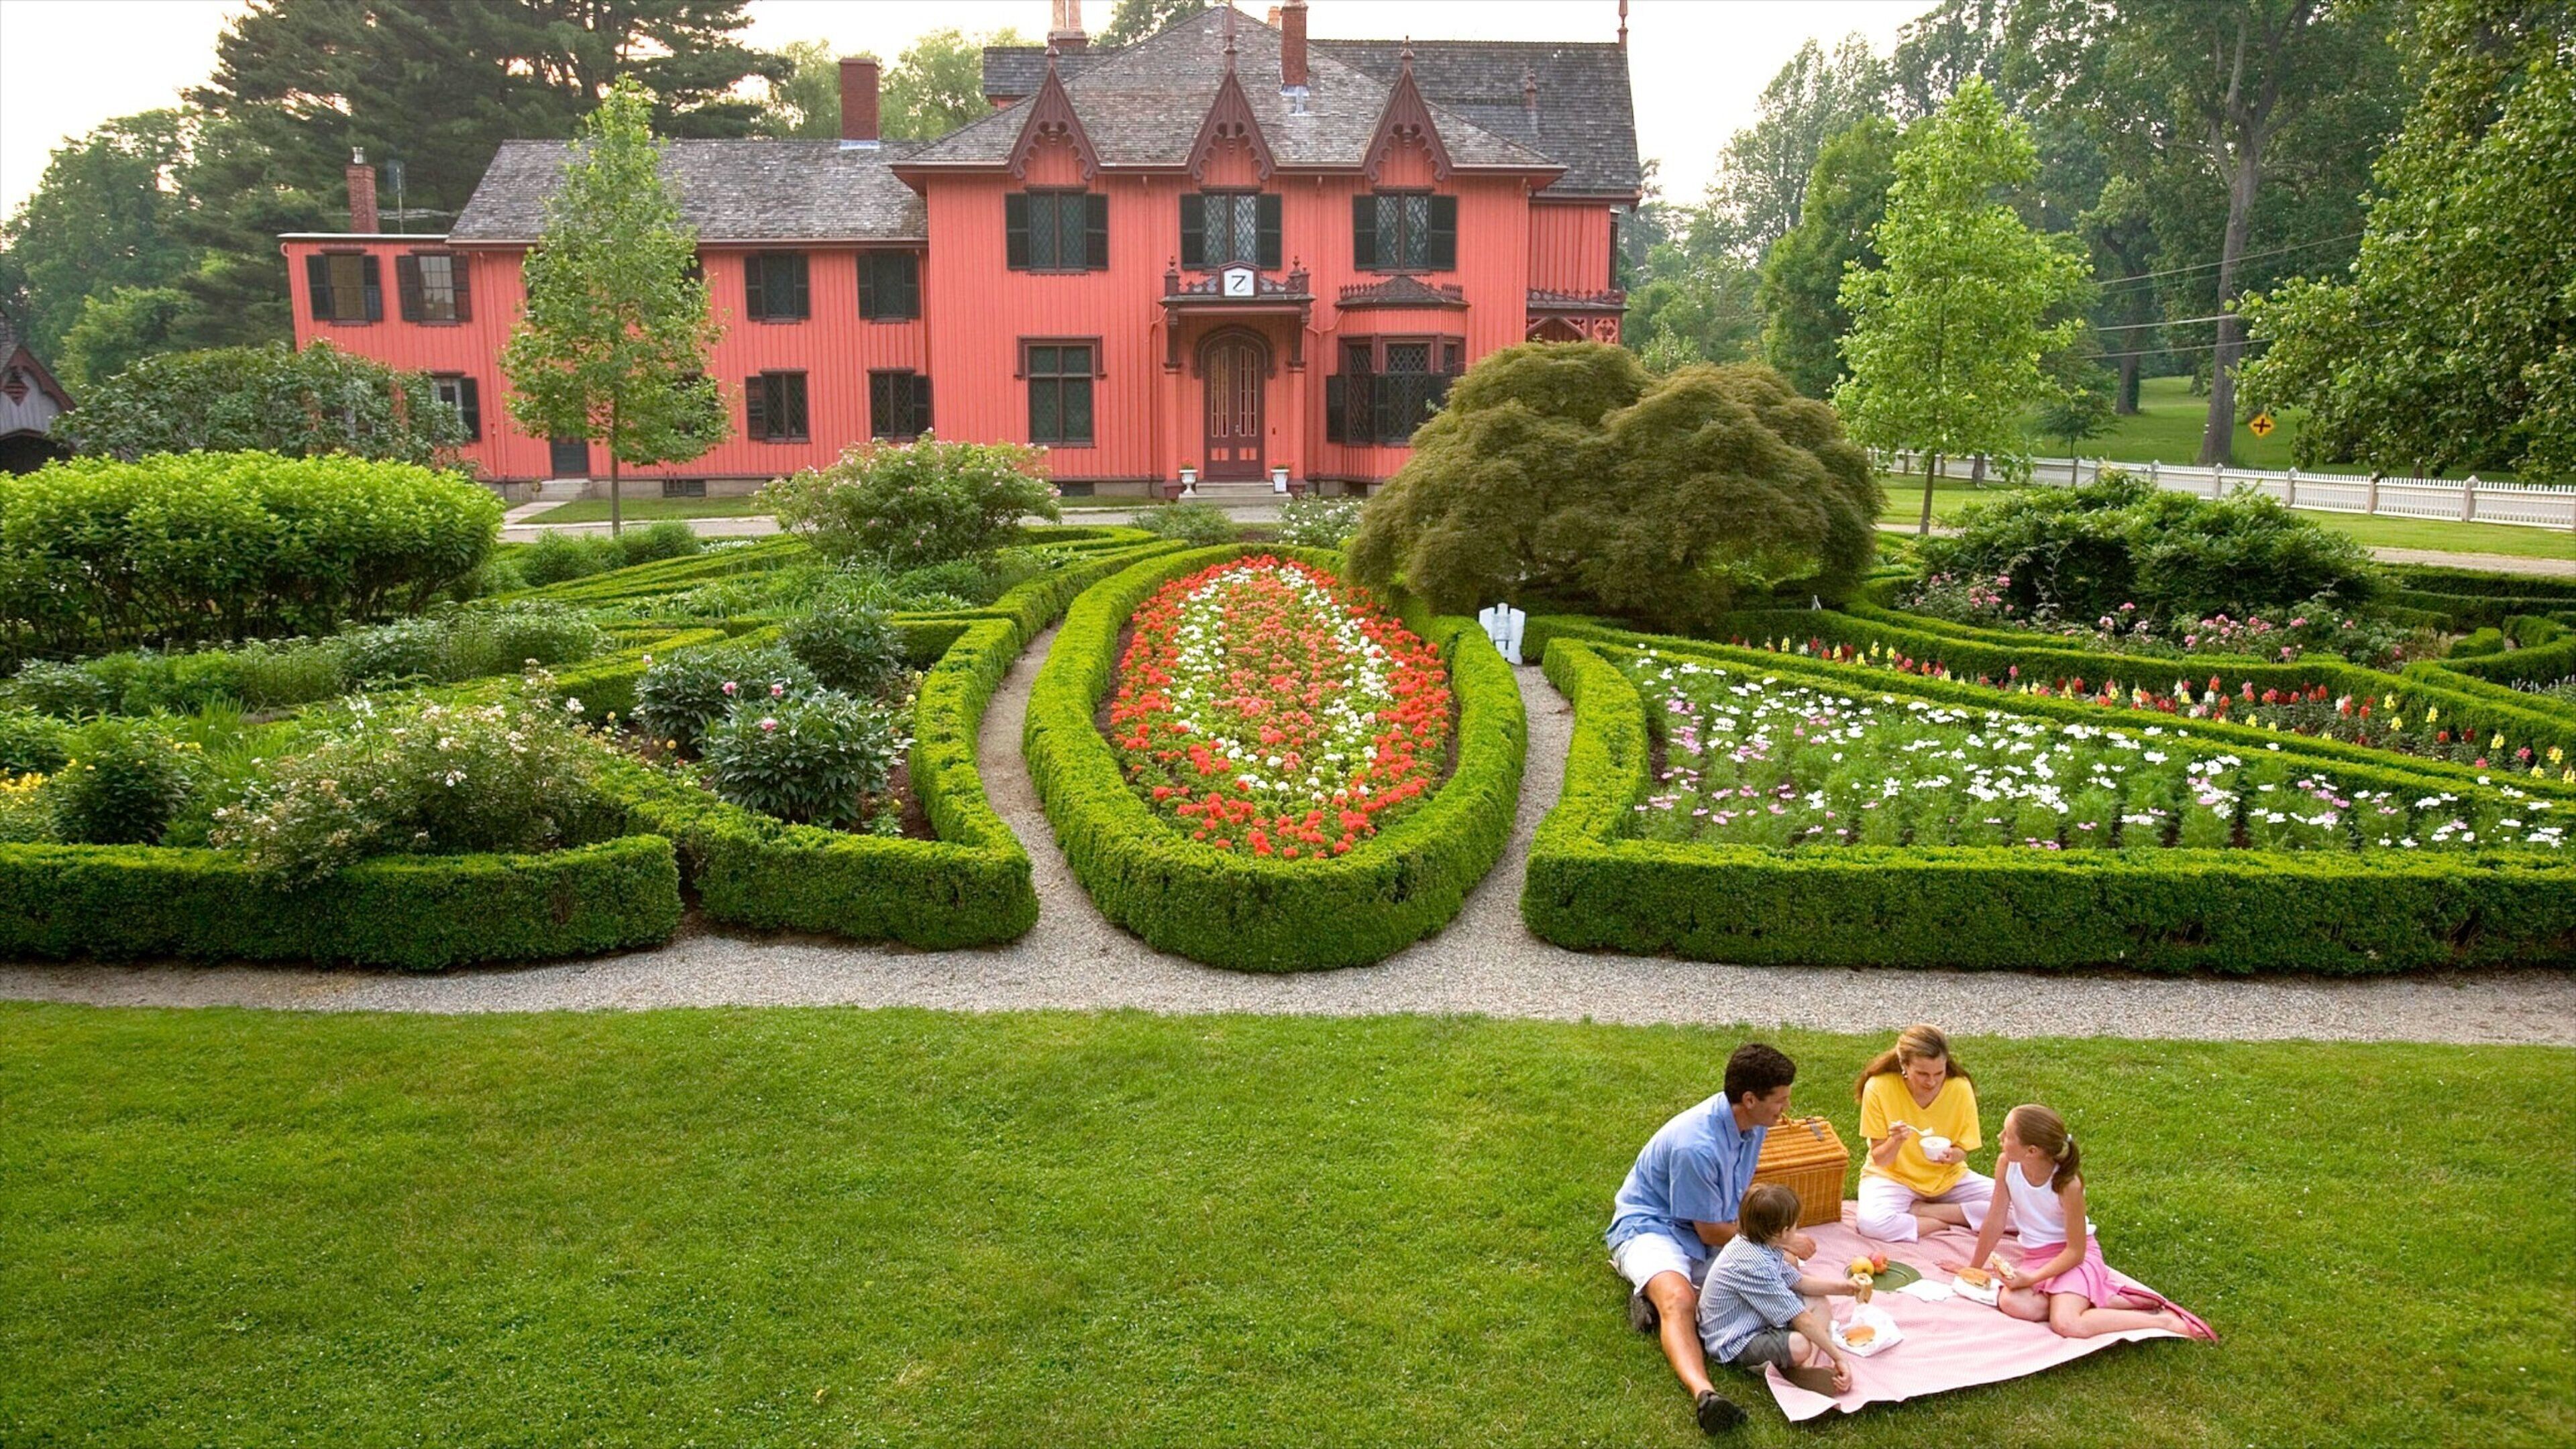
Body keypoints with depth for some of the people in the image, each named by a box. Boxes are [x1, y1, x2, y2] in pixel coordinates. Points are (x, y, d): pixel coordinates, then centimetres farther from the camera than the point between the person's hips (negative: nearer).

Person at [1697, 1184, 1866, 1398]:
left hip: (1755, 1322, 11)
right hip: (1733, 1345, -11)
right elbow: (1801, 1320, -27)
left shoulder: (1750, 1244, -2)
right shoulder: (1754, 1266, -31)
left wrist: (1844, 1286, 9)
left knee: (1818, 1303, 11)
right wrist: (1838, 1356, -20)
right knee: (1800, 1345, -34)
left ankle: (1812, 1364, -10)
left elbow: (1800, 1283, 13)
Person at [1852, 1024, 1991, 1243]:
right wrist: (1896, 1142, -34)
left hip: (1948, 1177, 3)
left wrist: (1952, 1155, -27)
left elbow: (1962, 1152, -3)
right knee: (1871, 1222, -35)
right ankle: (1949, 1222, -12)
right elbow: (1880, 1160, -12)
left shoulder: (1960, 1088, -14)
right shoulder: (1879, 1087, -20)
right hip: (1894, 1177, -3)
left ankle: (1916, 1210, -12)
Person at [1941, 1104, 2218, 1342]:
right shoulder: (2006, 1164, -13)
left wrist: (2031, 1279, -23)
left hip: (2074, 1257, -5)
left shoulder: (2068, 1185, -24)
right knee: (2011, 1302, -27)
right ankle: (2095, 1299, -10)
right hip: (2035, 1256, 5)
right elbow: (1995, 1223, -1)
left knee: (2067, 1324, -30)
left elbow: (2075, 1251, -16)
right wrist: (1974, 1268, 7)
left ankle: (2163, 1319, -12)